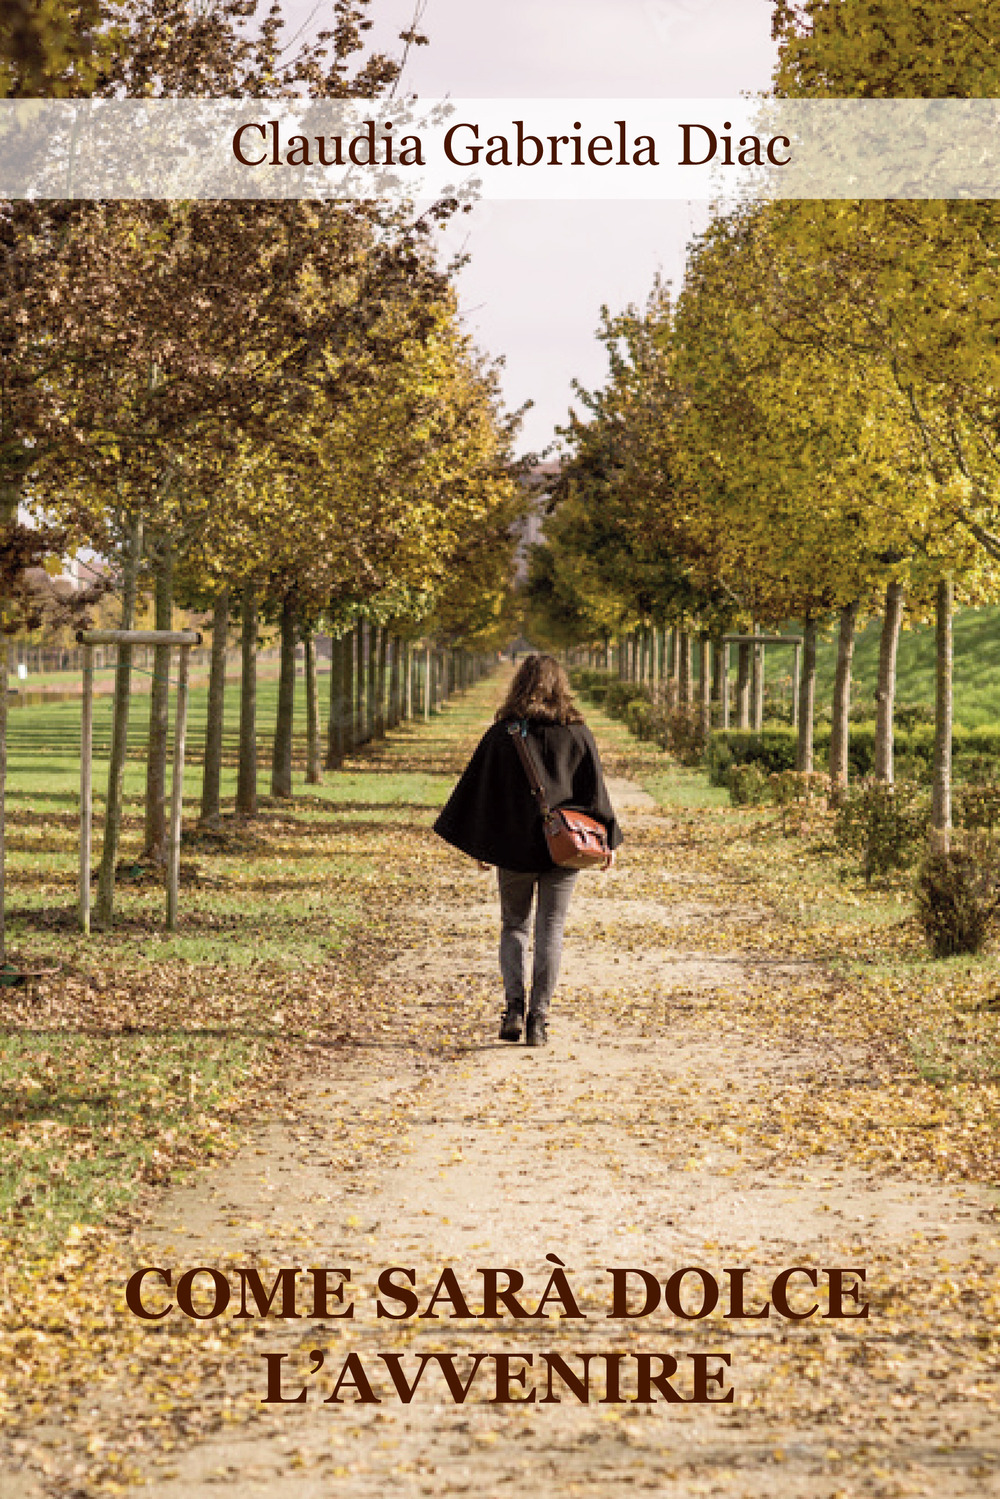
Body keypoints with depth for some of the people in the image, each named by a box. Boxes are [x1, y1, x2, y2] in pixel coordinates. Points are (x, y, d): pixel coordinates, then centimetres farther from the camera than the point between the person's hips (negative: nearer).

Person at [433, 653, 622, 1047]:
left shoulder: (502, 734, -3)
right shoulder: (577, 733, 0)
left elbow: (479, 790, 0)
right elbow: (595, 790, 4)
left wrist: (478, 845, 9)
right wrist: (608, 841, 12)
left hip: (514, 848, 0)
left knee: (513, 926, 13)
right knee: (550, 930, 6)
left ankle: (514, 1009, -2)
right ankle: (539, 1017, 1)